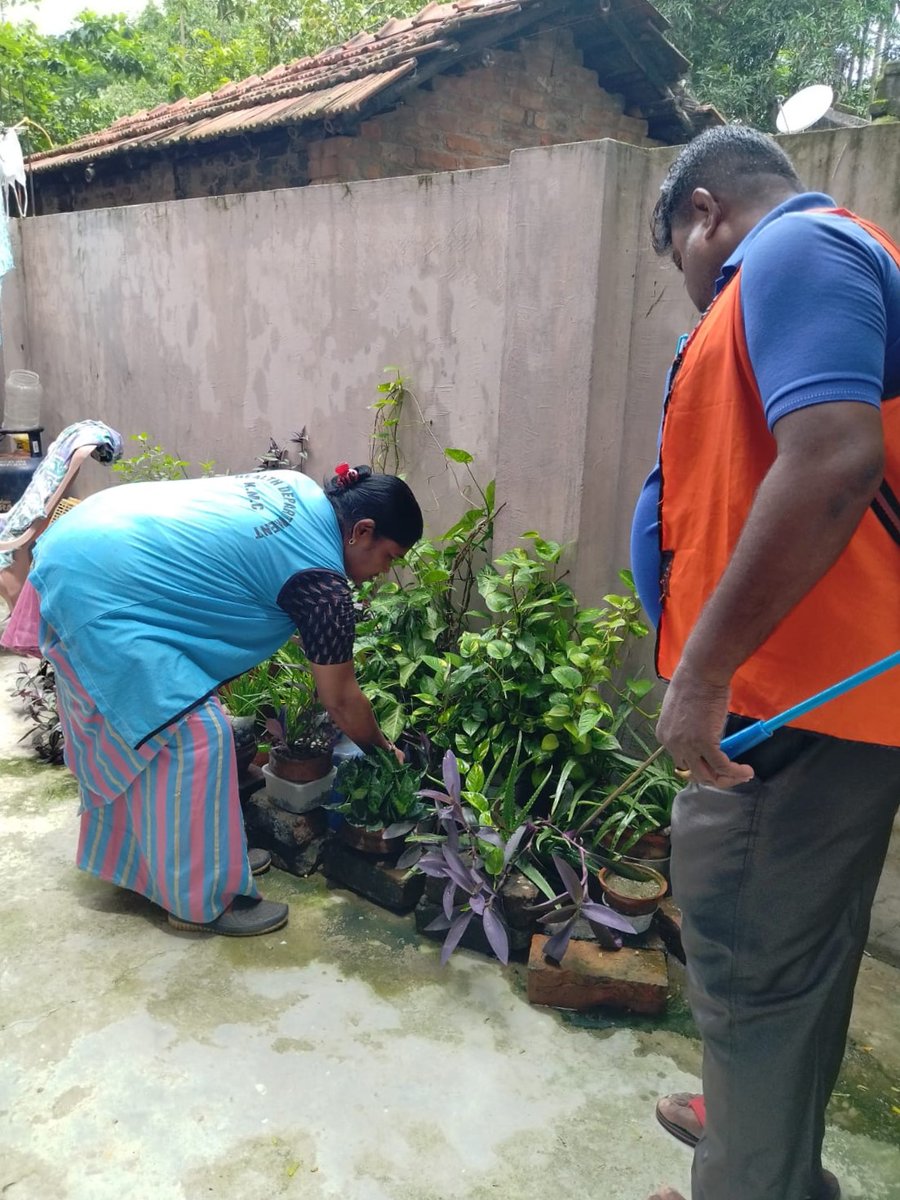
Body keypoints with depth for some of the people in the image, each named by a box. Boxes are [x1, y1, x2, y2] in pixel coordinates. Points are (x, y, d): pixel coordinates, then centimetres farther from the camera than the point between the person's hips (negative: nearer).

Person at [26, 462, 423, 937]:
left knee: (116, 725, 22)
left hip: (76, 542, 11)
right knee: (192, 737, -5)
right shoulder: (321, 579, -14)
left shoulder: (296, 487, 8)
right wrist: (382, 748, 13)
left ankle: (123, 853, 41)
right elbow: (341, 701, -4)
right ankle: (201, 900, 10)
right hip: (102, 590, -11)